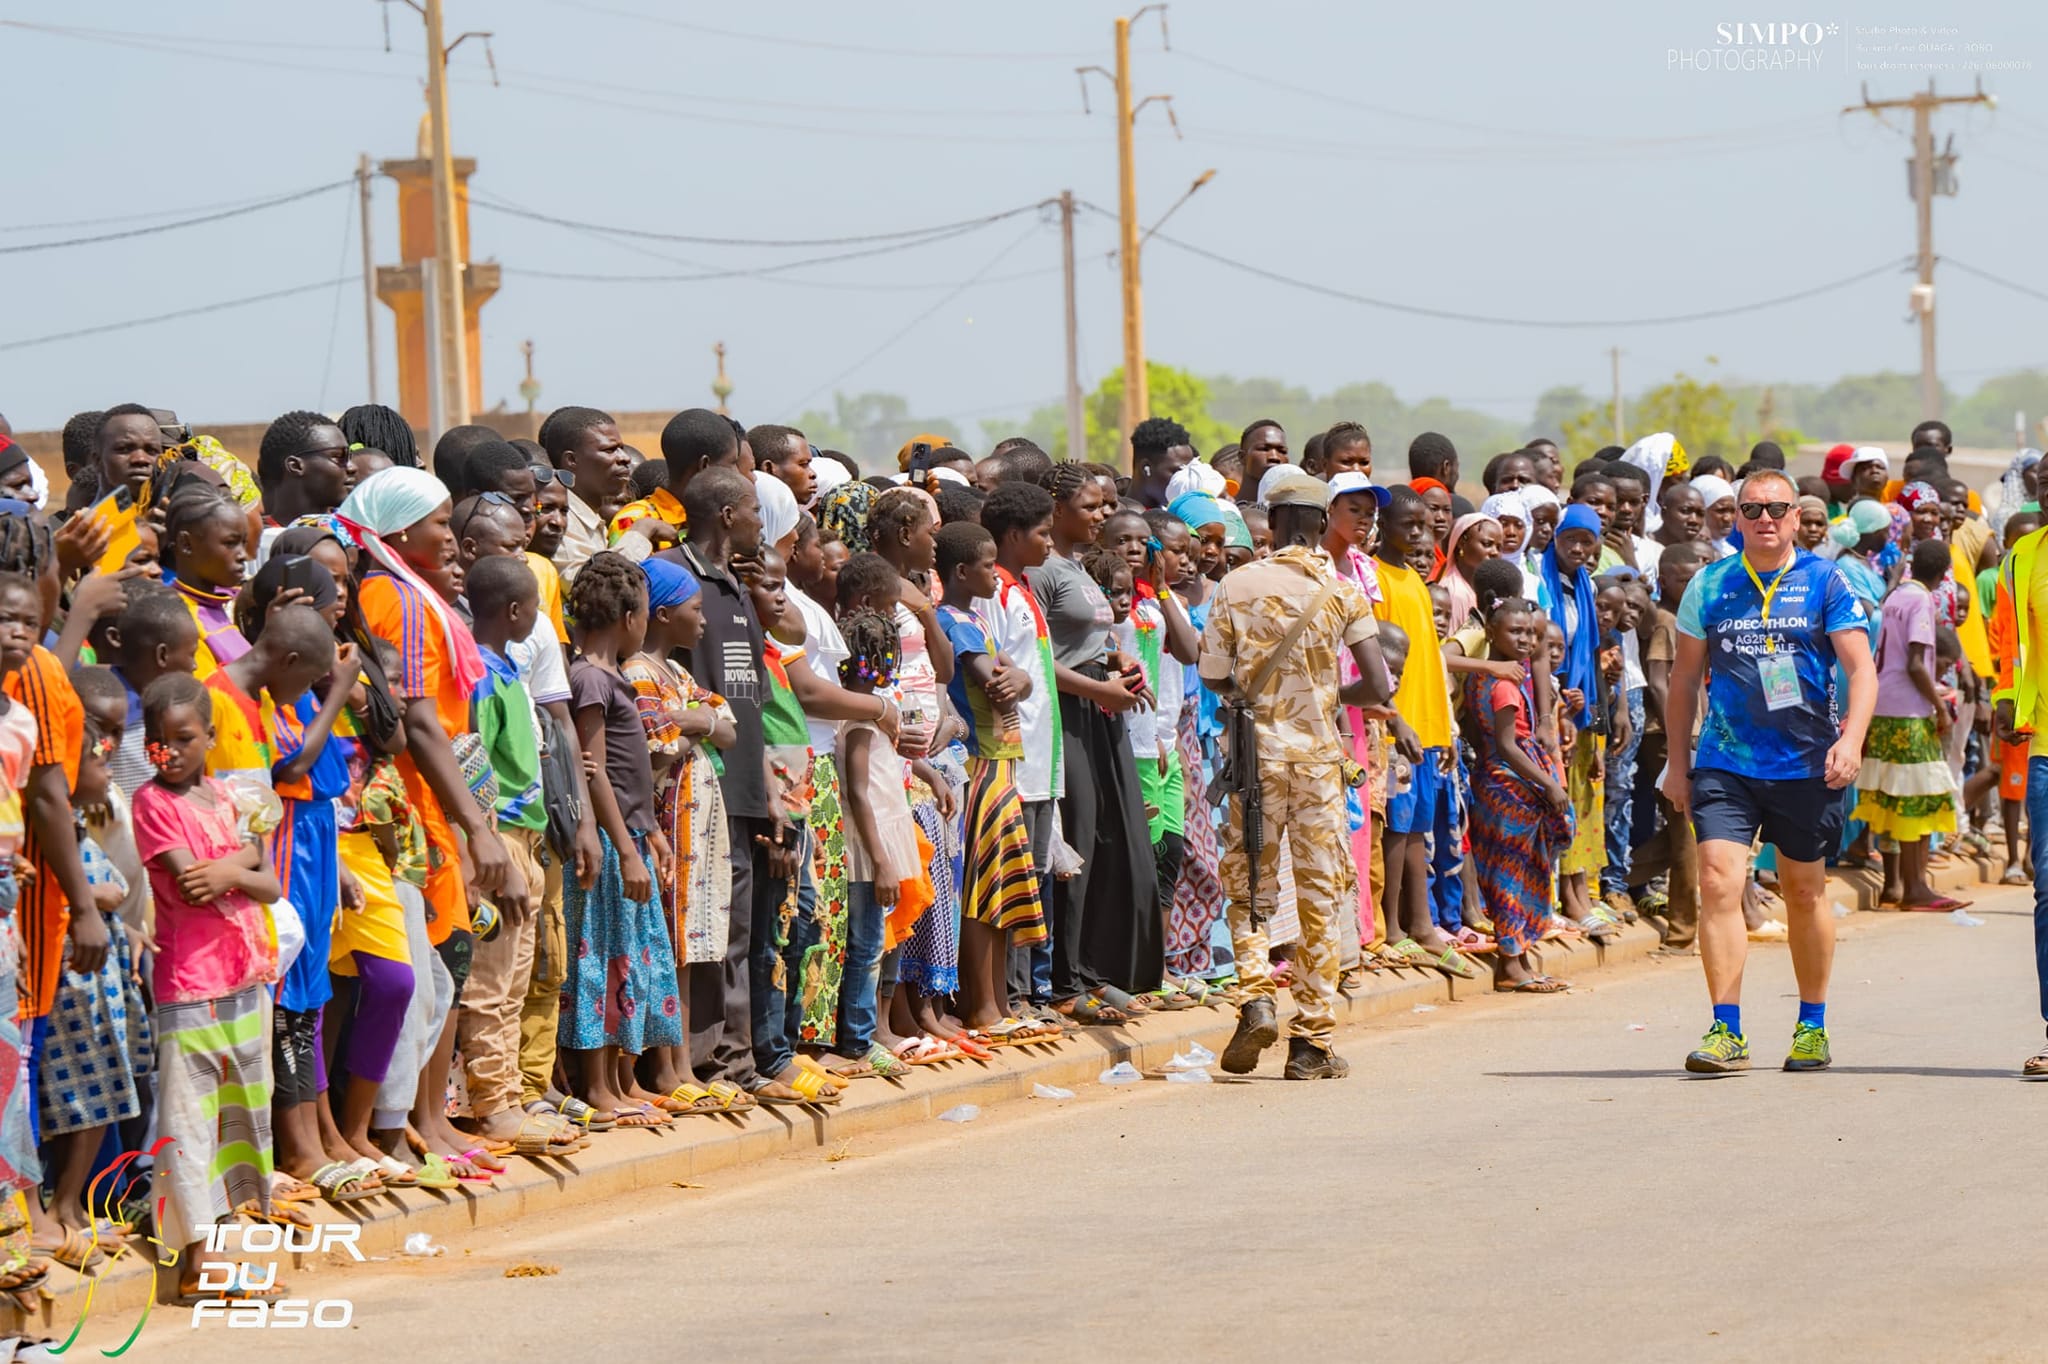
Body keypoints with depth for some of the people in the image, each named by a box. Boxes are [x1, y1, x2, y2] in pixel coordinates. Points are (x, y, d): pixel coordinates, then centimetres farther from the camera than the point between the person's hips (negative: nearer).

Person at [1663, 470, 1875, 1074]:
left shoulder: (1824, 582, 0)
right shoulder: (1710, 586, 5)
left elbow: (1861, 667, -4)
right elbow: (1685, 678, 13)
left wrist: (1851, 739, -19)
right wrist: (1677, 760, 11)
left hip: (1806, 766, -1)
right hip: (1725, 763, 1)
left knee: (1805, 893, 10)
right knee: (1717, 882, -14)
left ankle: (1813, 1026, 26)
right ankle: (1727, 1031, -14)